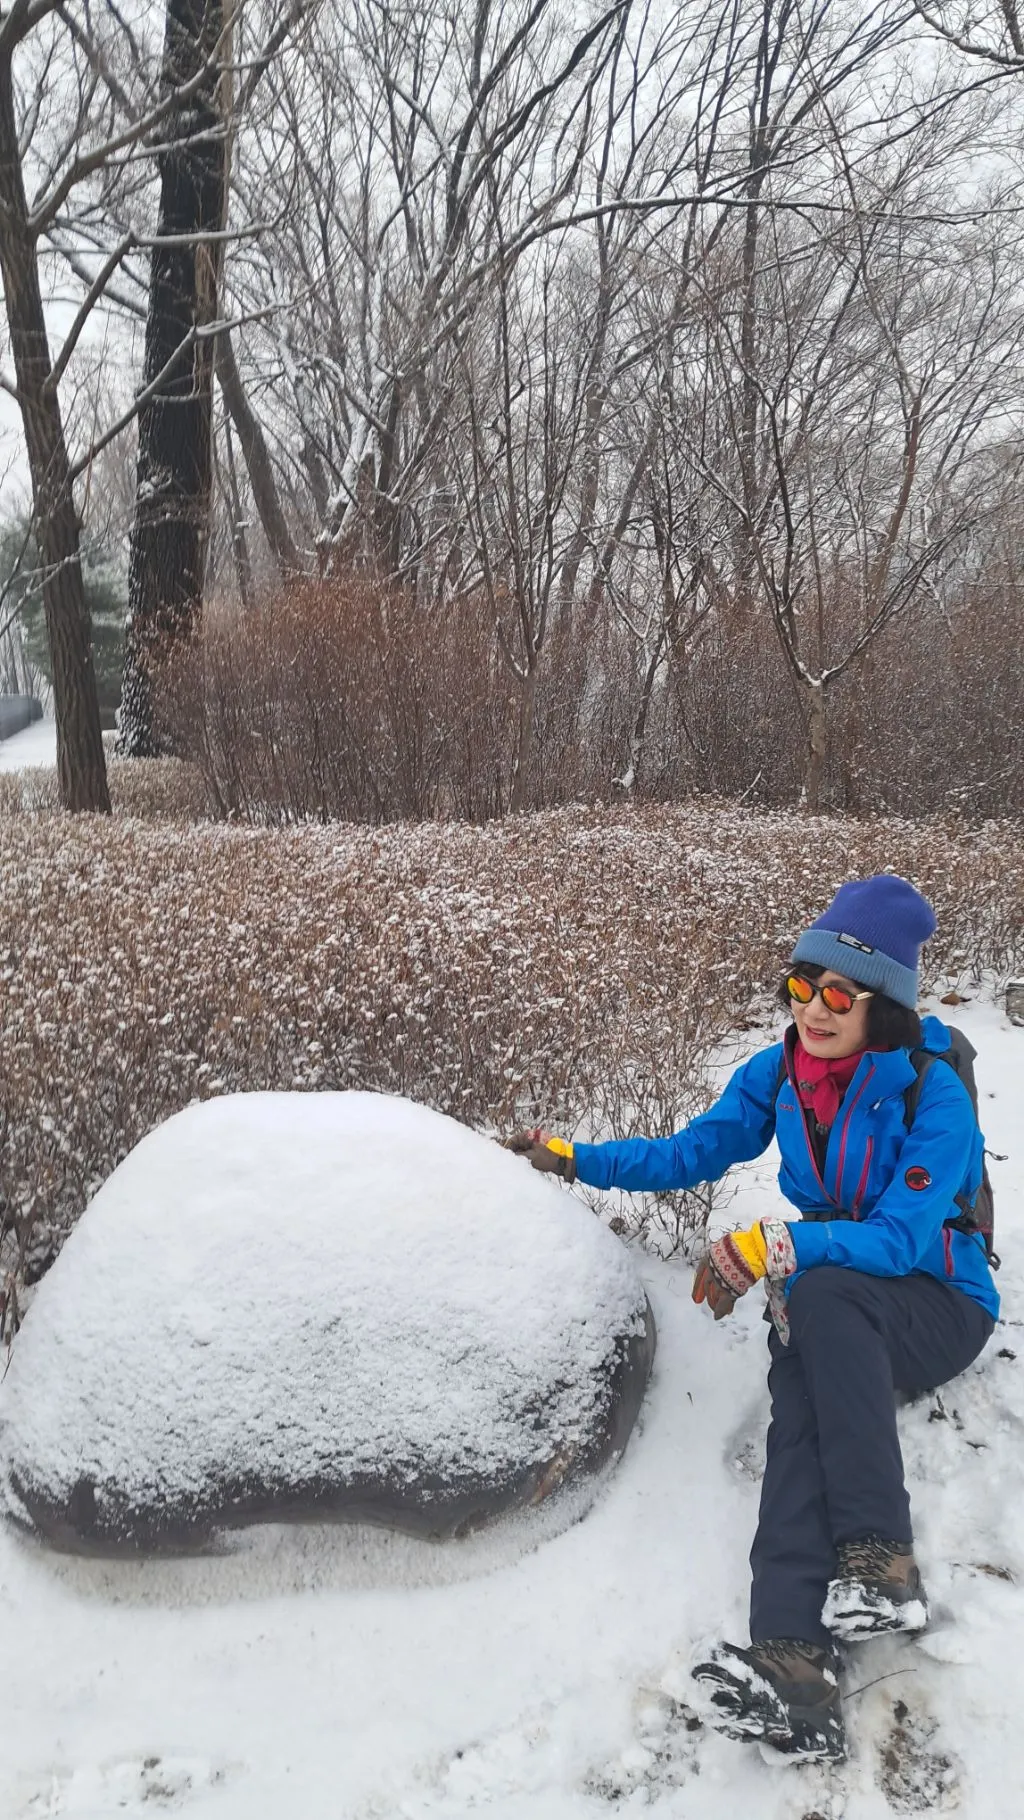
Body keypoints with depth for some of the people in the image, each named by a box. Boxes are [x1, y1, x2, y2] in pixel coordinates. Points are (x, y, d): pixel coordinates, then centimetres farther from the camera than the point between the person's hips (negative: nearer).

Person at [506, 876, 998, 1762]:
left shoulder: (933, 1092, -17)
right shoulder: (779, 1073, -1)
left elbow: (903, 1238, -25)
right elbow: (692, 1153, 6)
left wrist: (774, 1246, -36)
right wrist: (573, 1159, -2)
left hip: (938, 1306, -3)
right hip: (830, 1308, 4)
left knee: (817, 1294, -36)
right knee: (802, 1394, -31)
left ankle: (881, 1558, -36)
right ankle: (795, 1662, -45)